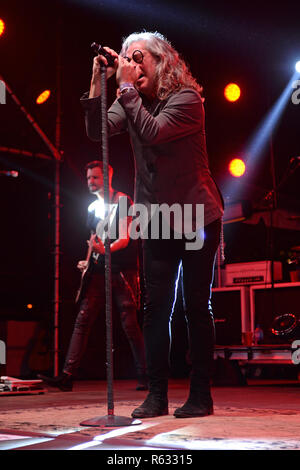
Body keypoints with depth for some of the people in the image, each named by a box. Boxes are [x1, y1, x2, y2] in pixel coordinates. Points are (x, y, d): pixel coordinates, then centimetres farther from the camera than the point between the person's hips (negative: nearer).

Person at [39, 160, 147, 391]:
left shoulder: (123, 202, -3)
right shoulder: (93, 207, 17)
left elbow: (124, 239, -12)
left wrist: (107, 248, -30)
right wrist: (88, 262, 16)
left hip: (122, 271, -6)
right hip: (99, 272, 6)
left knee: (130, 325, -5)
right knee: (83, 319, -5)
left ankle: (144, 377, 6)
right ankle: (67, 376, -8)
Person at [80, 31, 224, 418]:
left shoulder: (185, 98, -12)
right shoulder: (132, 100, 7)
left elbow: (153, 132, -28)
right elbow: (97, 131, -7)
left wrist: (126, 87, -23)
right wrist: (97, 83, -15)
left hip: (198, 216, -5)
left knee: (196, 307, -1)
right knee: (156, 307, 3)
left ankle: (200, 394, 8)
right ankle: (157, 394, 9)